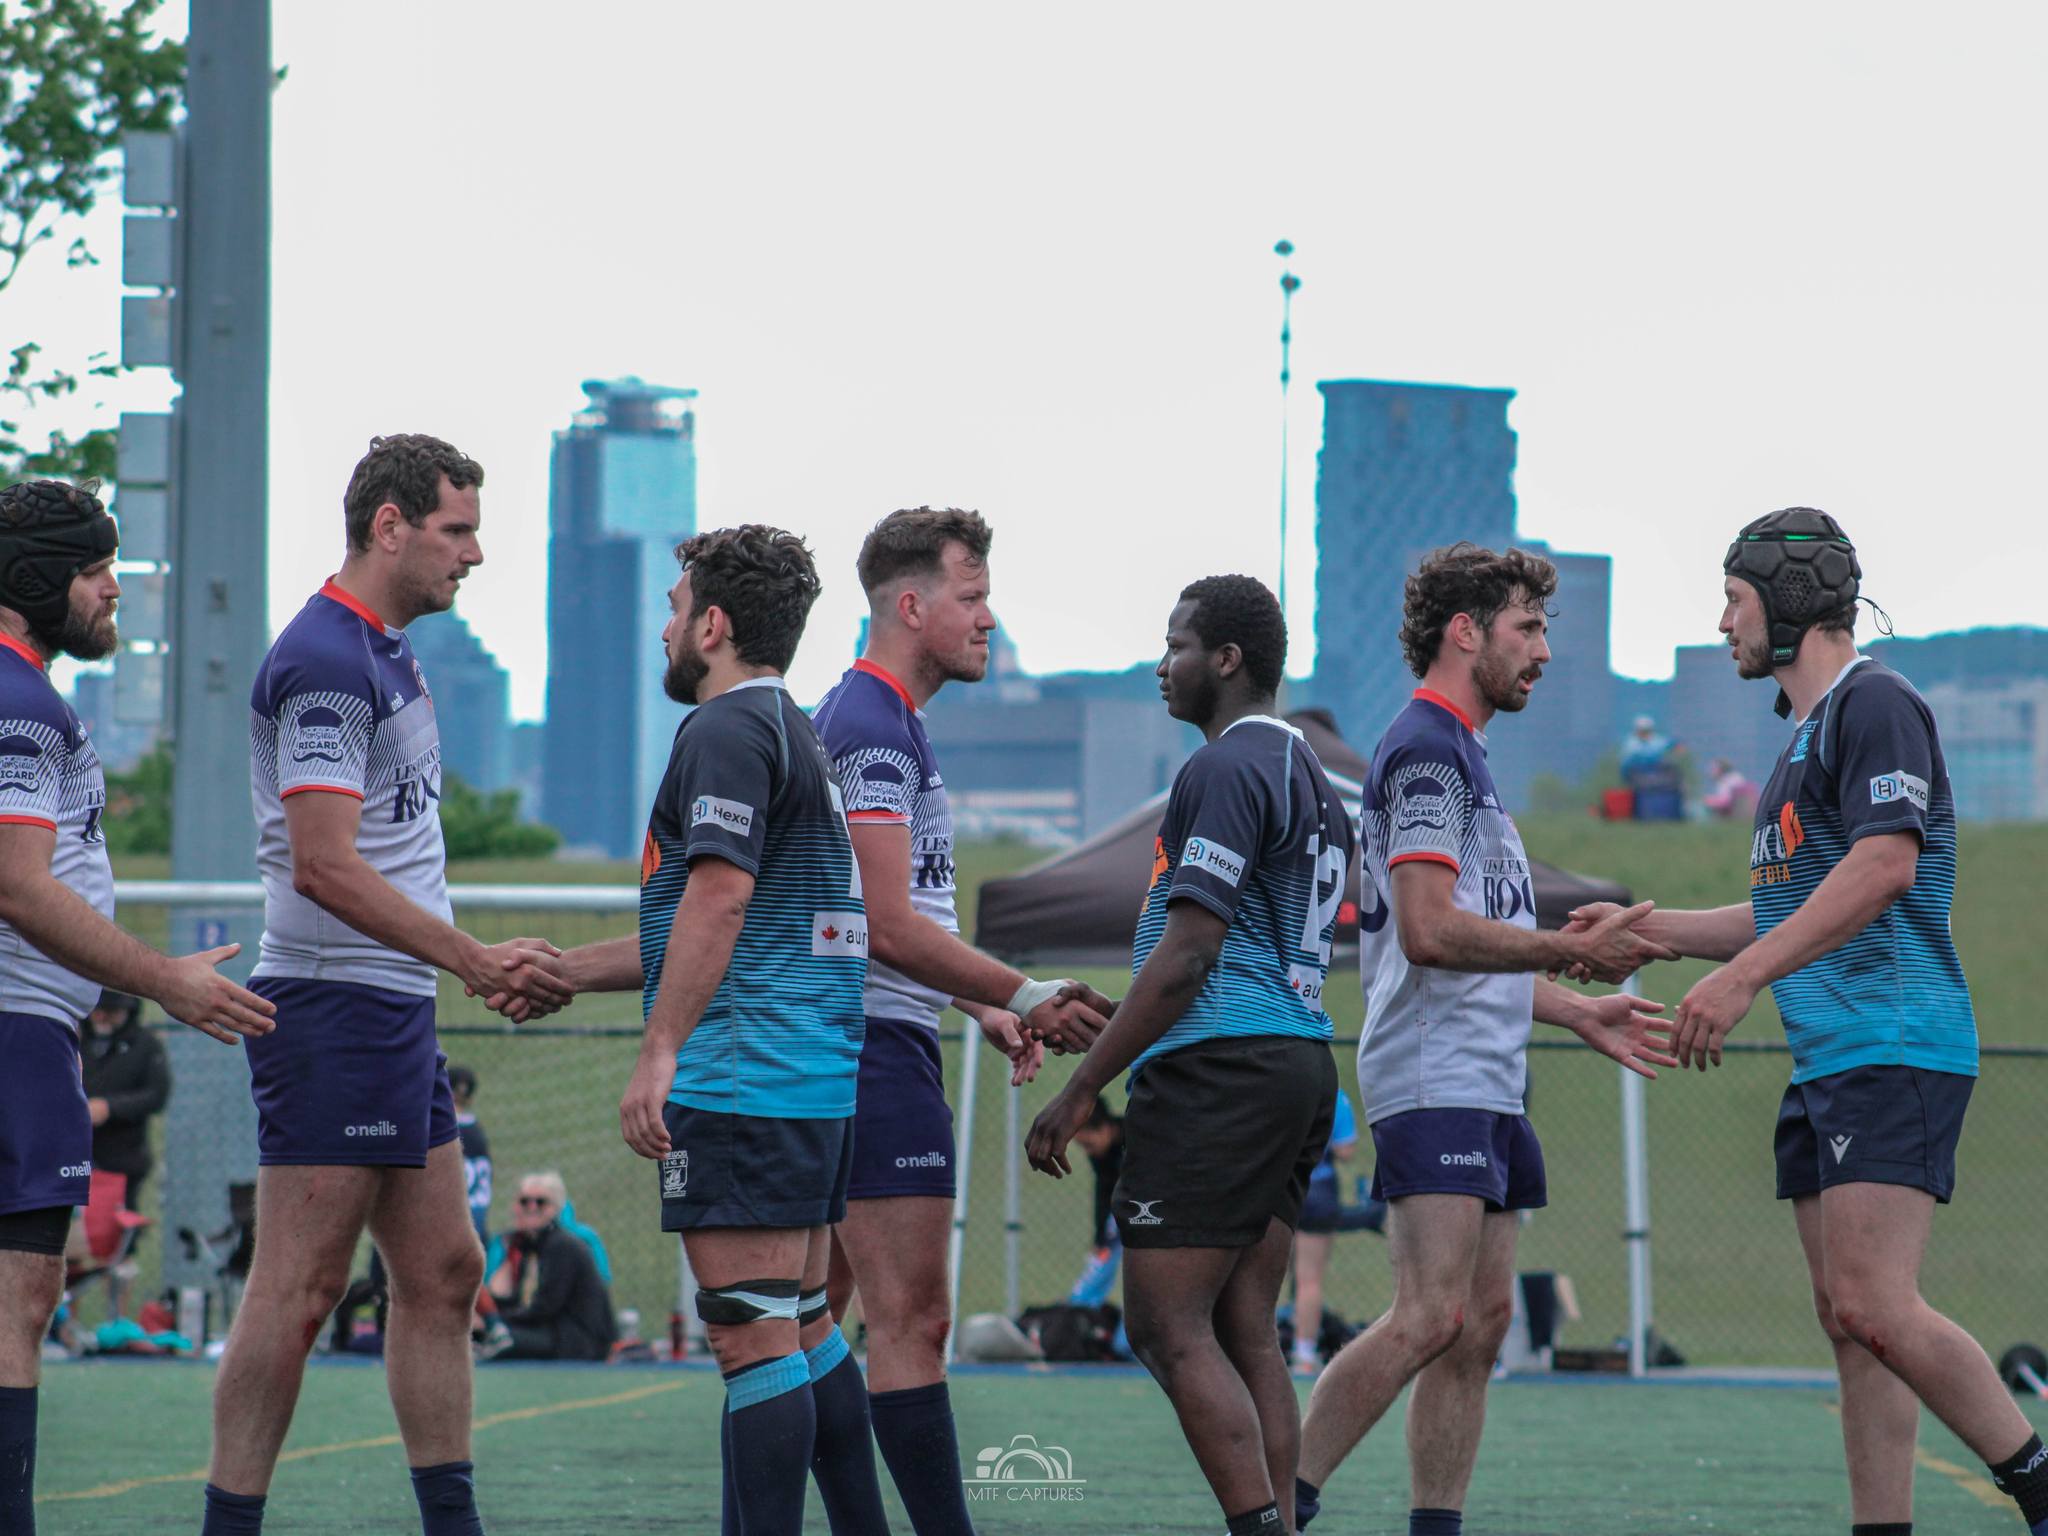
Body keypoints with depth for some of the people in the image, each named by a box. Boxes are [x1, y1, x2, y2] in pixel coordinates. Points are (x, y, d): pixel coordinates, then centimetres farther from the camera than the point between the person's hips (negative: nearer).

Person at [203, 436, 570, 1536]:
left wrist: (482, 966, 16)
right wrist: (472, 960, -22)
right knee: (297, 1290, -9)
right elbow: (323, 866, -23)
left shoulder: (385, 652, 16)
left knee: (441, 1277, 11)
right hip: (332, 1007, -10)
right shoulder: (326, 661, -16)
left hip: (397, 1011, 10)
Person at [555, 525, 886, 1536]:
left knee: (753, 1340, -10)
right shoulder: (802, 736, 22)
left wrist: (658, 1053, -22)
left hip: (741, 1084, -10)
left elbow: (720, 894, -20)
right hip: (821, 1084, 10)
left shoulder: (726, 732, -9)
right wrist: (564, 971, 32)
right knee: (806, 1329, 13)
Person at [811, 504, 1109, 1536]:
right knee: (911, 1319, -12)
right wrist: (1020, 997, -15)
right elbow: (889, 927, -20)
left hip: (849, 1051, 11)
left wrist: (986, 1009, 20)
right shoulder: (871, 727, -14)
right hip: (876, 1052, -11)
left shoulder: (876, 721, 19)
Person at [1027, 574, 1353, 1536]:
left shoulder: (1224, 771, -11)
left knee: (1169, 1328, -9)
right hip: (1300, 1059, 10)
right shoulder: (1310, 777, 19)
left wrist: (1079, 1091, -14)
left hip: (1217, 1069, -10)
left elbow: (1184, 959, -17)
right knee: (1246, 1332, 8)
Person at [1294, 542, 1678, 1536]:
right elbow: (1429, 932, -20)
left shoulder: (1460, 754, 23)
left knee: (1480, 1324, 5)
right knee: (1430, 1318, -18)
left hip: (1487, 1083, 11)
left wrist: (1579, 1014, 25)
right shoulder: (1425, 750, -9)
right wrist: (1575, 952, -14)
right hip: (1433, 1081, -11)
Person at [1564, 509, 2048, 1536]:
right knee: (1850, 1324, 4)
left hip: (1894, 1052, -10)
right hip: (1826, 1065, 10)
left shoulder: (1874, 704, -7)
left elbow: (1883, 866, -21)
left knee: (1874, 1307, -20)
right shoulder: (1804, 735, 24)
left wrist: (1742, 976, -24)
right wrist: (1647, 930, 24)